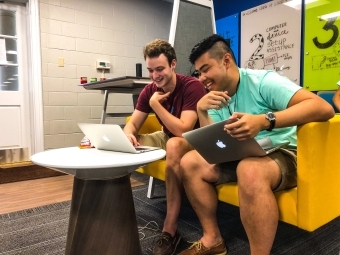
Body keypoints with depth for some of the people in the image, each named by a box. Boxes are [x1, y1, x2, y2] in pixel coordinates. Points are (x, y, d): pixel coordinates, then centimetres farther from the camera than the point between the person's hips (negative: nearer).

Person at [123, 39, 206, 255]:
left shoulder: (192, 86, -22)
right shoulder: (150, 91, -4)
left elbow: (183, 130, -29)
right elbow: (132, 125, -4)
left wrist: (156, 104, -24)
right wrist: (128, 135, -27)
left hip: (195, 142, -6)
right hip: (167, 139, 6)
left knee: (174, 145, -39)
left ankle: (170, 229, -29)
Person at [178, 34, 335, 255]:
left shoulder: (263, 81, -15)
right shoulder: (215, 98, 5)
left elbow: (324, 108, -27)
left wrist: (263, 121, -39)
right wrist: (202, 111, -15)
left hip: (282, 155, -6)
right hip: (240, 157, 7)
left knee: (250, 169, -38)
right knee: (190, 162, -7)